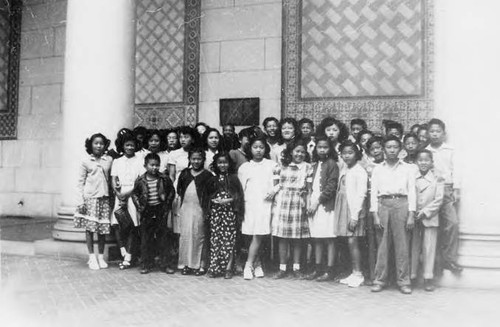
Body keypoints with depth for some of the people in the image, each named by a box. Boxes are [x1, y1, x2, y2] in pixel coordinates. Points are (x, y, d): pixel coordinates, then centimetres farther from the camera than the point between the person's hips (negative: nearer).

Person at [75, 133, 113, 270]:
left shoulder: (109, 160, 7)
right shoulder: (86, 161, 3)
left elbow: (111, 179, 11)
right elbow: (81, 182, 4)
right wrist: (81, 201, -3)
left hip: (104, 197, 2)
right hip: (90, 197, -1)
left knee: (103, 228, 3)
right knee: (89, 227, -3)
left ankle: (101, 256, 16)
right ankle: (92, 257, 8)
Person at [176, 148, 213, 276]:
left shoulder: (207, 175, -2)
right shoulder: (184, 173, 9)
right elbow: (179, 189, 13)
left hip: (199, 209, -4)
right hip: (185, 208, 4)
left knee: (199, 237, 1)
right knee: (185, 235, 6)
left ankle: (200, 265, 9)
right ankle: (186, 264, 14)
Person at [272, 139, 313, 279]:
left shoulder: (308, 167, 6)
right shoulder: (283, 165, 10)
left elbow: (309, 189, 4)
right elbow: (278, 183, 12)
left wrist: (308, 205, -3)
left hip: (298, 204, -1)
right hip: (282, 202, 1)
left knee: (297, 237, 2)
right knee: (282, 236, 1)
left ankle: (296, 267, 12)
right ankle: (282, 268, 7)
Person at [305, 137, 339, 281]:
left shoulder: (331, 164, -3)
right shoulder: (314, 165, 17)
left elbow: (331, 186, -10)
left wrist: (318, 201, -12)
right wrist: (310, 202, 4)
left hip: (326, 205, -6)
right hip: (314, 204, 7)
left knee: (329, 239, -3)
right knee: (317, 239, 9)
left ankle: (329, 271, 1)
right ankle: (318, 269, 16)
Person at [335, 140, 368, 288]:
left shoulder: (359, 171, -9)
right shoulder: (344, 170, 13)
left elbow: (361, 195, -13)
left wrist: (355, 216, -16)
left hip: (354, 209, -7)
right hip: (343, 208, 7)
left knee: (352, 241, -6)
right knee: (349, 242, 9)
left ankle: (358, 274, 4)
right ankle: (354, 273, 17)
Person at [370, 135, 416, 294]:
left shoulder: (408, 168, 10)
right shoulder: (378, 169, 12)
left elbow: (412, 191, 6)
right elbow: (374, 192, 8)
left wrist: (411, 214, -3)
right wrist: (375, 214, -1)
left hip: (401, 204, -1)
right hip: (383, 205, 1)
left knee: (402, 244, -2)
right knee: (382, 245, 2)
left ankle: (403, 281, 5)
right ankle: (380, 280, 9)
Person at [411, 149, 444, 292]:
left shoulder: (437, 179, 4)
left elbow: (438, 200, -3)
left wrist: (425, 212, -11)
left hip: (430, 218, -1)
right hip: (413, 218, 1)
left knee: (429, 248, 0)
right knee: (413, 248, 4)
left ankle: (428, 278, 7)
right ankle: (411, 276, 12)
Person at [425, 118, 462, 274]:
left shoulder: (450, 150, 8)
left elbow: (454, 170, 7)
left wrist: (456, 189, 1)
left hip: (447, 189, 0)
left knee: (452, 223, -11)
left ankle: (449, 258, -3)